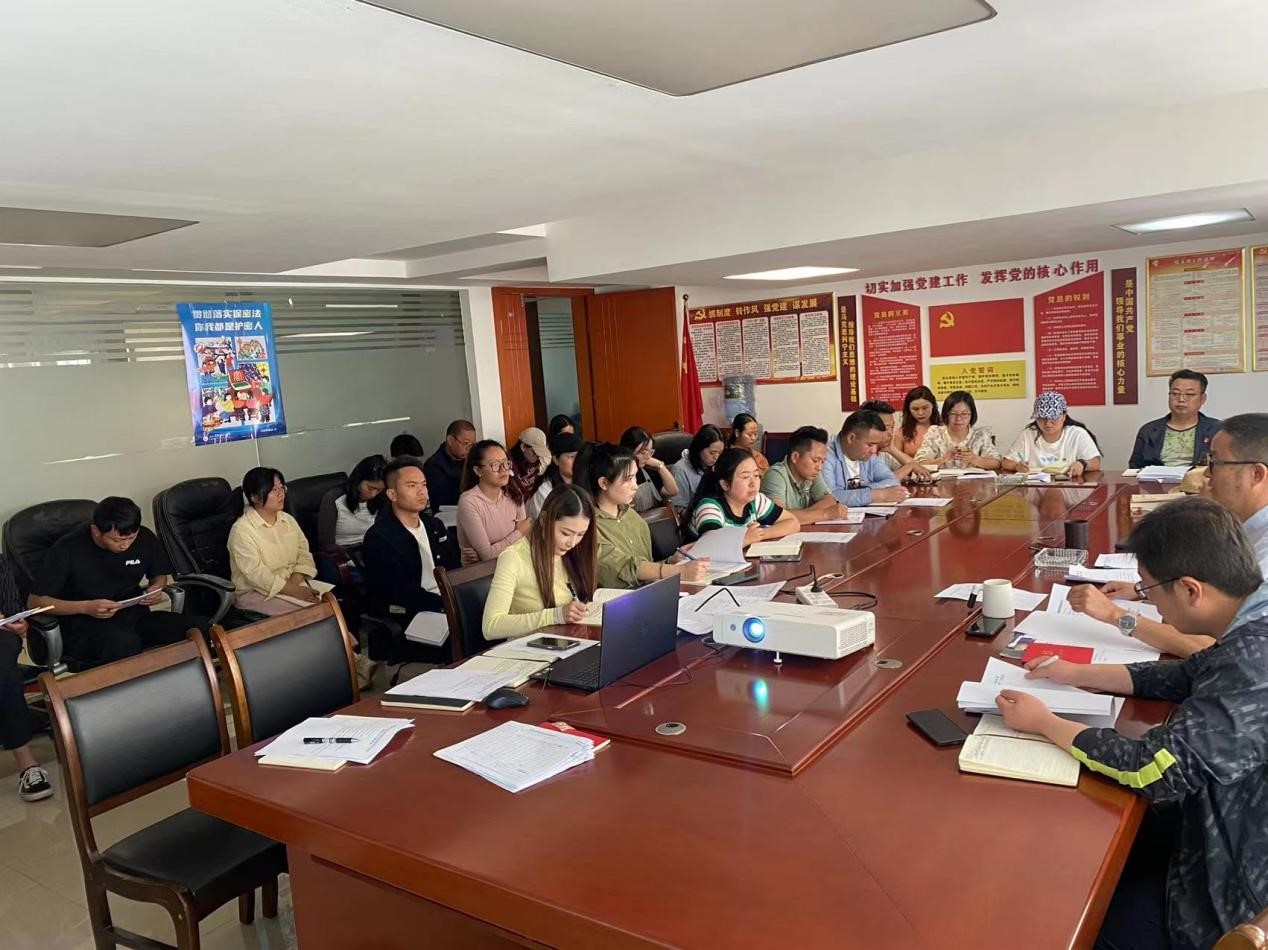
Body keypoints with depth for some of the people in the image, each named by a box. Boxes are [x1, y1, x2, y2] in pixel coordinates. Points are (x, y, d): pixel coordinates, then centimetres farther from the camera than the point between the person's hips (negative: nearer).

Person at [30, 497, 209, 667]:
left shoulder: (144, 538, 0)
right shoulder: (67, 549, -11)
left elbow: (159, 574, 20)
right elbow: (34, 602, -8)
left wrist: (156, 588, -4)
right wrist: (86, 607, -21)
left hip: (134, 615, 4)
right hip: (84, 626, -4)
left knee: (200, 628, -24)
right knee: (126, 643, -41)